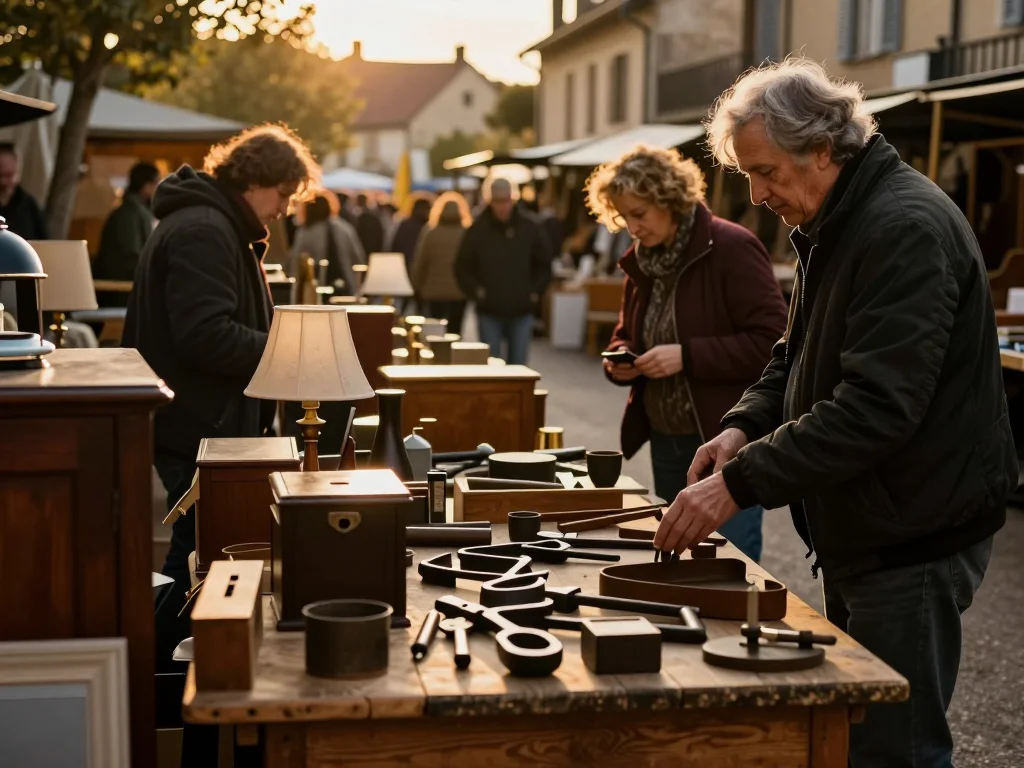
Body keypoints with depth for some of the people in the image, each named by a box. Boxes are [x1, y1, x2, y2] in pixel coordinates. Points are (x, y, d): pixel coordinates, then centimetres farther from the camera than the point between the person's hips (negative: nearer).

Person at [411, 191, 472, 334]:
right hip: (459, 291, -1)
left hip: (434, 290, 1)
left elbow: (419, 262, 1)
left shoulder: (430, 234, -3)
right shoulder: (466, 235, -6)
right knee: (454, 330, 6)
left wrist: (417, 286, 12)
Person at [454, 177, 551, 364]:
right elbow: (462, 268, 3)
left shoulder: (530, 228, 0)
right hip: (489, 312, -1)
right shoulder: (478, 230, -4)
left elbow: (544, 264, 11)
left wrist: (535, 292, 1)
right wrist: (476, 292, -8)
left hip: (521, 312, 1)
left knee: (518, 367, 5)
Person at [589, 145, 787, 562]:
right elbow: (626, 334, 23)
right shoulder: (643, 260, 10)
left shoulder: (732, 248, -13)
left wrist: (687, 356, -23)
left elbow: (771, 341, -19)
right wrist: (620, 359, 0)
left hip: (727, 440, -8)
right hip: (666, 442, 8)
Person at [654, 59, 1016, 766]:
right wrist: (745, 427, -1)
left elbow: (876, 406, -29)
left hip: (916, 539, -10)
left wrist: (740, 483, -28)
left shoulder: (906, 229, -21)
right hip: (858, 531, 10)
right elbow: (798, 358, 19)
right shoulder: (832, 228, 11)